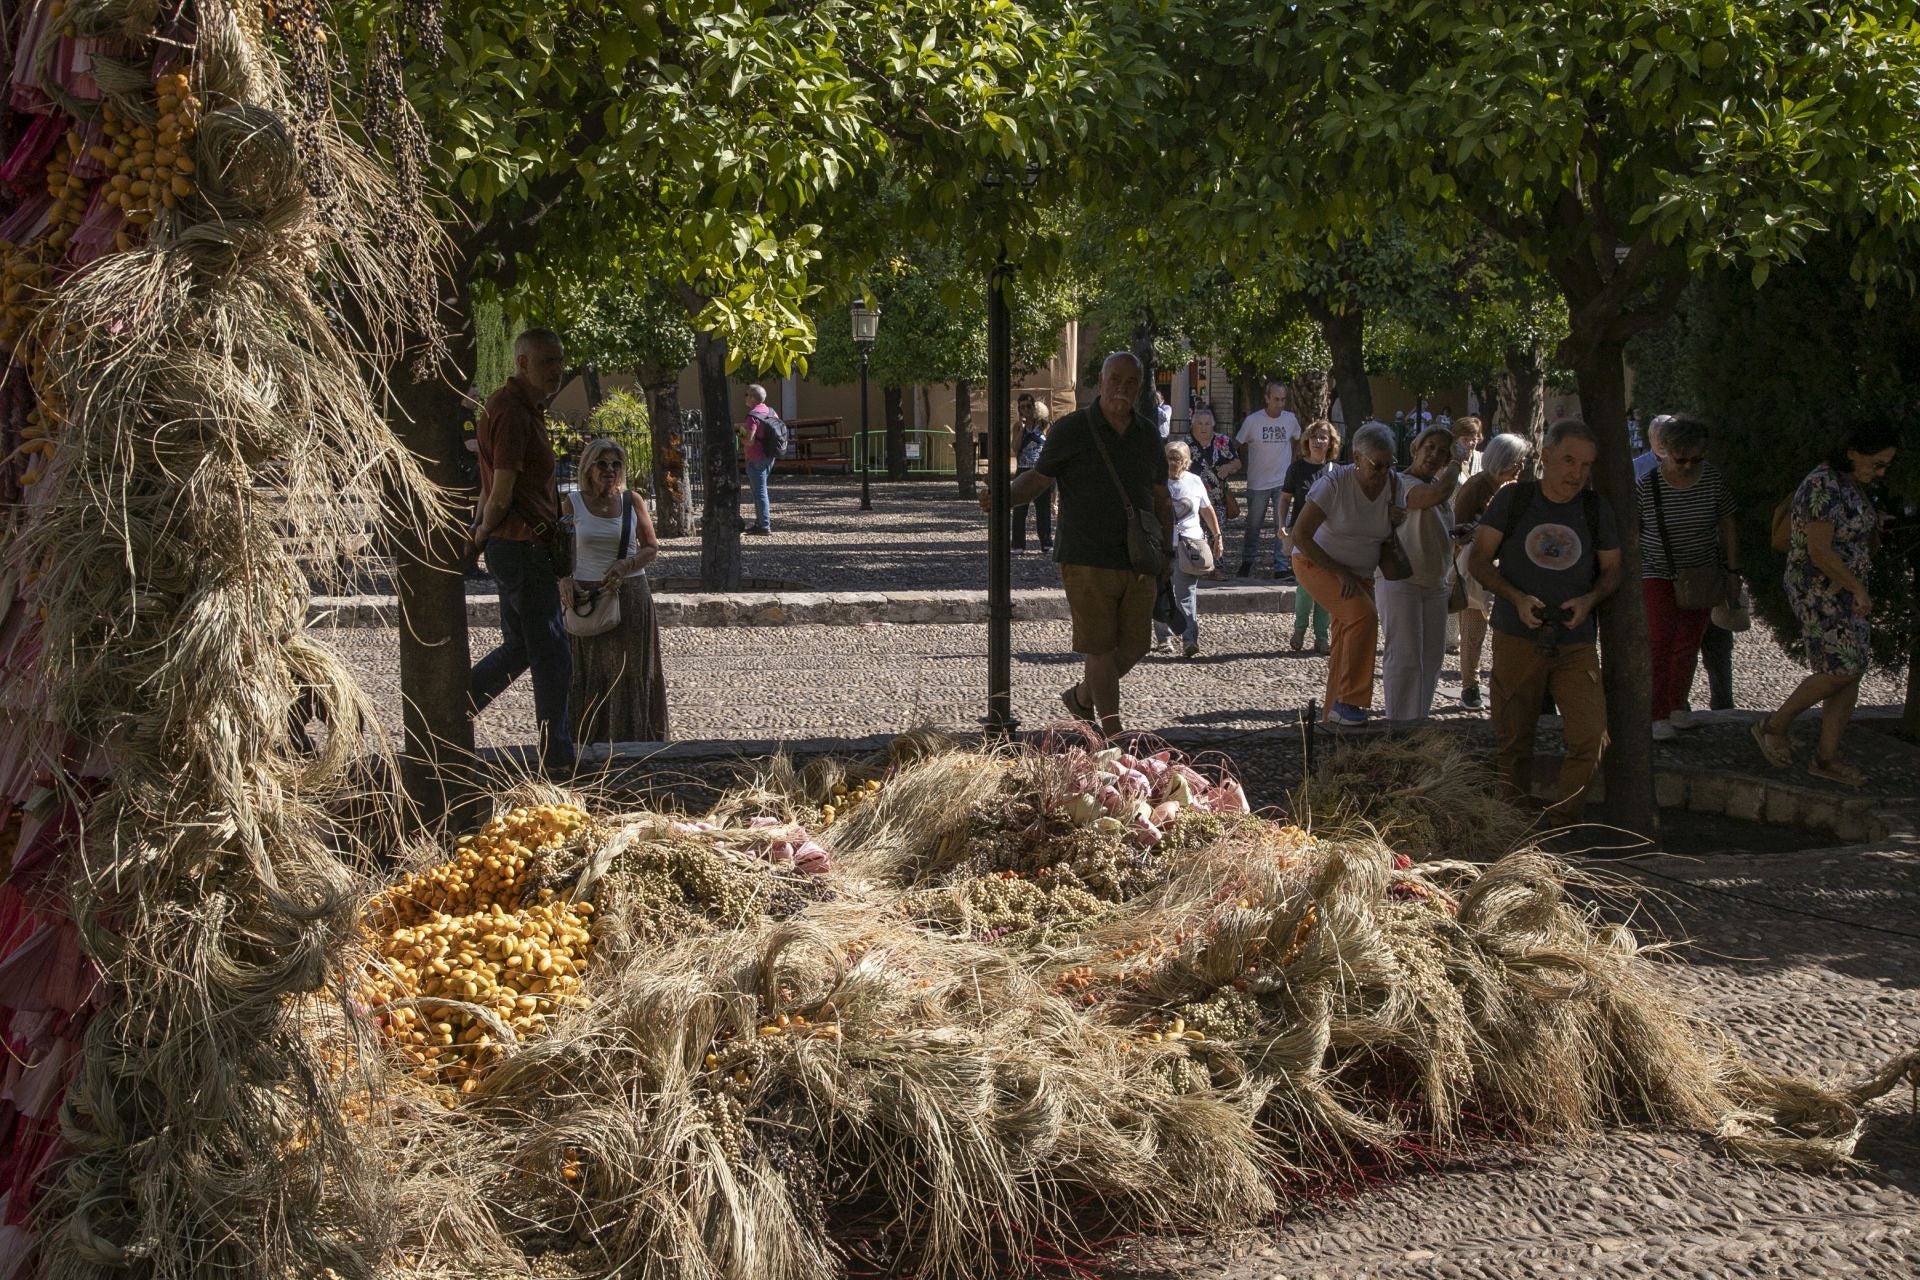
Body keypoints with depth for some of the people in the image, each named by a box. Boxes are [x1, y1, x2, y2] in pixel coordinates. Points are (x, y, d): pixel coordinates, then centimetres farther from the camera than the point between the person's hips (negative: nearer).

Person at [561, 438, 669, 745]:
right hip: (586, 596, -1)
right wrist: (565, 581, -16)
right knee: (589, 671, 3)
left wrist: (627, 565, -15)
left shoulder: (632, 501, 1)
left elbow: (652, 548, 4)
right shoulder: (572, 504, -1)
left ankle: (633, 736, 15)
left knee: (631, 670, 5)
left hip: (630, 594, 1)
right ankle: (589, 738, 12)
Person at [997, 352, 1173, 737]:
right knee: (1100, 647, -1)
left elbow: (1161, 499, 17)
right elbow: (1038, 478, -1)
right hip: (1088, 562, -5)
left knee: (1135, 644, 9)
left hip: (1138, 563, 5)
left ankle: (1082, 696, 34)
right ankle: (1113, 737, 7)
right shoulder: (1071, 430, -5)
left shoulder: (1147, 434, 10)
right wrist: (1005, 496, -21)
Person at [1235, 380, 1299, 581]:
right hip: (1258, 482, -1)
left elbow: (1296, 440, 18)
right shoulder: (1253, 420, -10)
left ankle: (1281, 568, -1)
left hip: (1282, 481, 1)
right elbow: (1240, 447, 2)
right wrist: (1250, 465, 3)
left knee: (1282, 526, -3)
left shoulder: (1291, 419, -2)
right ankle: (1247, 562, 27)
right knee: (1254, 525, 10)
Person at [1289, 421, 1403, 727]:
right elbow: (1300, 535, -21)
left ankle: (1333, 712, 18)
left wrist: (1394, 520, -17)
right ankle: (1347, 702, -22)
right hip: (1316, 564, -6)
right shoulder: (1334, 484, -23)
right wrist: (1340, 572, -22)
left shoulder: (1392, 484, -8)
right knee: (1363, 615, -26)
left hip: (1360, 574, 6)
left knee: (1347, 643, 4)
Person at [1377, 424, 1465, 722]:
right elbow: (1440, 492, -36)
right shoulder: (1402, 483, -15)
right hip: (1400, 582, -8)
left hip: (1435, 583, 9)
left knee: (1432, 658, 11)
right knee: (1405, 658, -9)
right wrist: (1454, 467, -16)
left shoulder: (1439, 484, 13)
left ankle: (1419, 720, 21)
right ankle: (1399, 723, -2)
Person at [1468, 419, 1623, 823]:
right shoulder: (1513, 499, -1)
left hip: (1576, 643, 1)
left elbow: (1612, 570, 12)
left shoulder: (1596, 511, 5)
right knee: (1513, 742, 6)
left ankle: (1562, 825, 6)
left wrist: (1589, 599, -9)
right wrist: (1517, 599, -15)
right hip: (1517, 640, -1)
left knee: (1592, 739, -10)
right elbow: (1479, 560, 0)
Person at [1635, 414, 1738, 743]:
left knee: (1688, 645, 12)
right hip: (1658, 576, -3)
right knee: (1659, 645, -10)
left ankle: (1677, 707, 26)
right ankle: (1659, 716, -7)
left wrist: (1733, 572, 5)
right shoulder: (1647, 485, -15)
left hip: (1701, 577, 3)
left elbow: (1727, 528, 4)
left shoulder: (1713, 480, -7)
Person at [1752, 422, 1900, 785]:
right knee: (1841, 670, -12)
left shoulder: (1852, 484, 9)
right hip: (1817, 591, -9)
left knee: (1853, 671, 5)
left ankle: (1826, 757, 10)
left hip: (1847, 589, 9)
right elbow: (1819, 551, -25)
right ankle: (1774, 727, 6)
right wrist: (1859, 589, -19)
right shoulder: (1822, 488, -22)